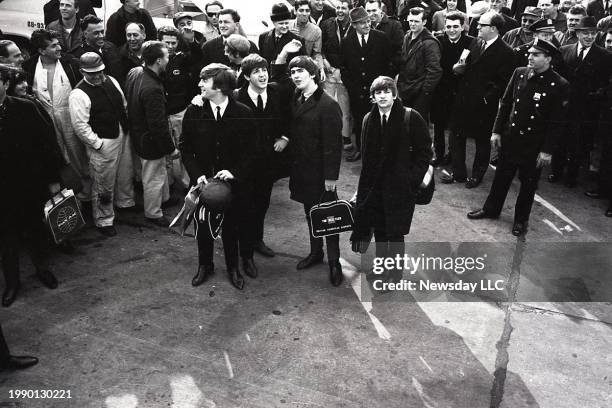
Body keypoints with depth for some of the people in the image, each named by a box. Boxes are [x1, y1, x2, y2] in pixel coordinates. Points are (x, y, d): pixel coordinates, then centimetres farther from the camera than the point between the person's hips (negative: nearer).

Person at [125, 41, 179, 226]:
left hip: (138, 133, 9)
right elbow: (158, 125, -30)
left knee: (161, 170, 29)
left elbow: (127, 97, 11)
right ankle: (153, 214, 31)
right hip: (150, 141, -9)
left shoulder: (134, 72, -6)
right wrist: (171, 148, -17)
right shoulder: (152, 89, -35)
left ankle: (165, 198, 51)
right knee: (154, 178, 11)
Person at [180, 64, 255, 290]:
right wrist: (197, 174, -10)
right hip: (203, 180, 2)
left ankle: (233, 267, 30)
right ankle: (205, 265, 36)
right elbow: (185, 146, 2)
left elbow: (249, 150, -3)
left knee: (232, 225, 10)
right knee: (203, 225, 14)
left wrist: (235, 172, -17)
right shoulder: (193, 112, -4)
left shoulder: (243, 114, -8)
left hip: (232, 181, -1)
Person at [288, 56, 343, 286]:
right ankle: (315, 252, 35)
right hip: (301, 169, 7)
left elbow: (333, 143, -18)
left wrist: (331, 176, -19)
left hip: (320, 171, -7)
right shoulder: (295, 100, 7)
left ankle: (334, 262, 16)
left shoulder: (327, 105, -17)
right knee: (310, 213, 19)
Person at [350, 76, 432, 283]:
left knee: (395, 232, 5)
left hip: (400, 187, -4)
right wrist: (362, 187, 8)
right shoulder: (369, 119, 6)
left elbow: (425, 152, -7)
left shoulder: (411, 118, -9)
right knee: (378, 230, 15)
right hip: (373, 185, 4)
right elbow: (366, 157, 10)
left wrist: (412, 179, -13)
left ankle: (395, 273, 24)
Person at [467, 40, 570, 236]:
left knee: (528, 183, 11)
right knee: (502, 176, 16)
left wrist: (547, 150, -11)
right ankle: (491, 209, 35)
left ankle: (521, 220, 29)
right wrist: (497, 131, 4)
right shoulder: (519, 73, -1)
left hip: (534, 145, -3)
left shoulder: (559, 85, -13)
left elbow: (557, 122, -11)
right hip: (510, 137, 4)